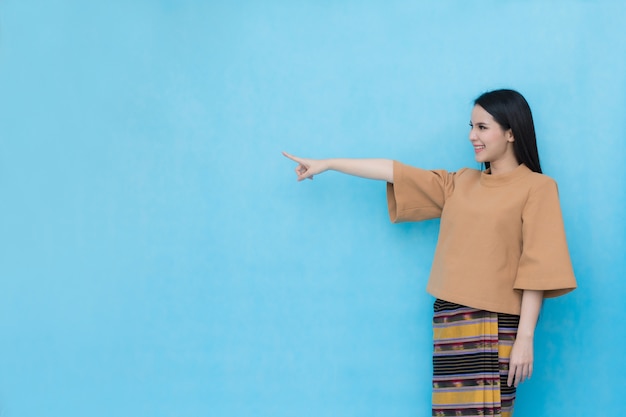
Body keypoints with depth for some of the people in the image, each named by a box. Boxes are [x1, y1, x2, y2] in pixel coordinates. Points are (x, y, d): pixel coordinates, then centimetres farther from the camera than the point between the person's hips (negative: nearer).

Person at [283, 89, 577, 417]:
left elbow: (537, 266, -8)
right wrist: (327, 164, 17)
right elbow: (396, 172, 16)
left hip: (495, 324, -5)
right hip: (450, 318, 5)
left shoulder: (537, 187, -2)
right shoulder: (459, 184, 14)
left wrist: (525, 338, -13)